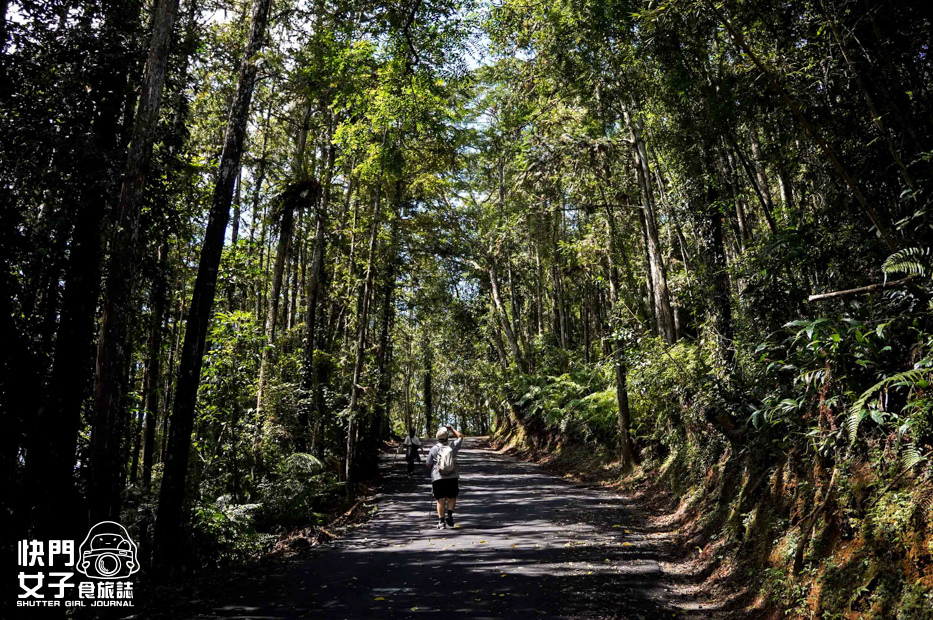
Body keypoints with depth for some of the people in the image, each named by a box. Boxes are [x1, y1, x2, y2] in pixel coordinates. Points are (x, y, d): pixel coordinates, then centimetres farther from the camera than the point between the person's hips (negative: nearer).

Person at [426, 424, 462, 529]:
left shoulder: (434, 449, -5)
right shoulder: (453, 446, -1)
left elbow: (428, 464, 3)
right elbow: (460, 437, 20)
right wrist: (451, 429, 22)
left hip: (438, 478, -1)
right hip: (452, 477, 1)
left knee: (441, 500, 6)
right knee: (452, 497, 18)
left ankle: (441, 521, 4)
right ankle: (449, 514, -1)